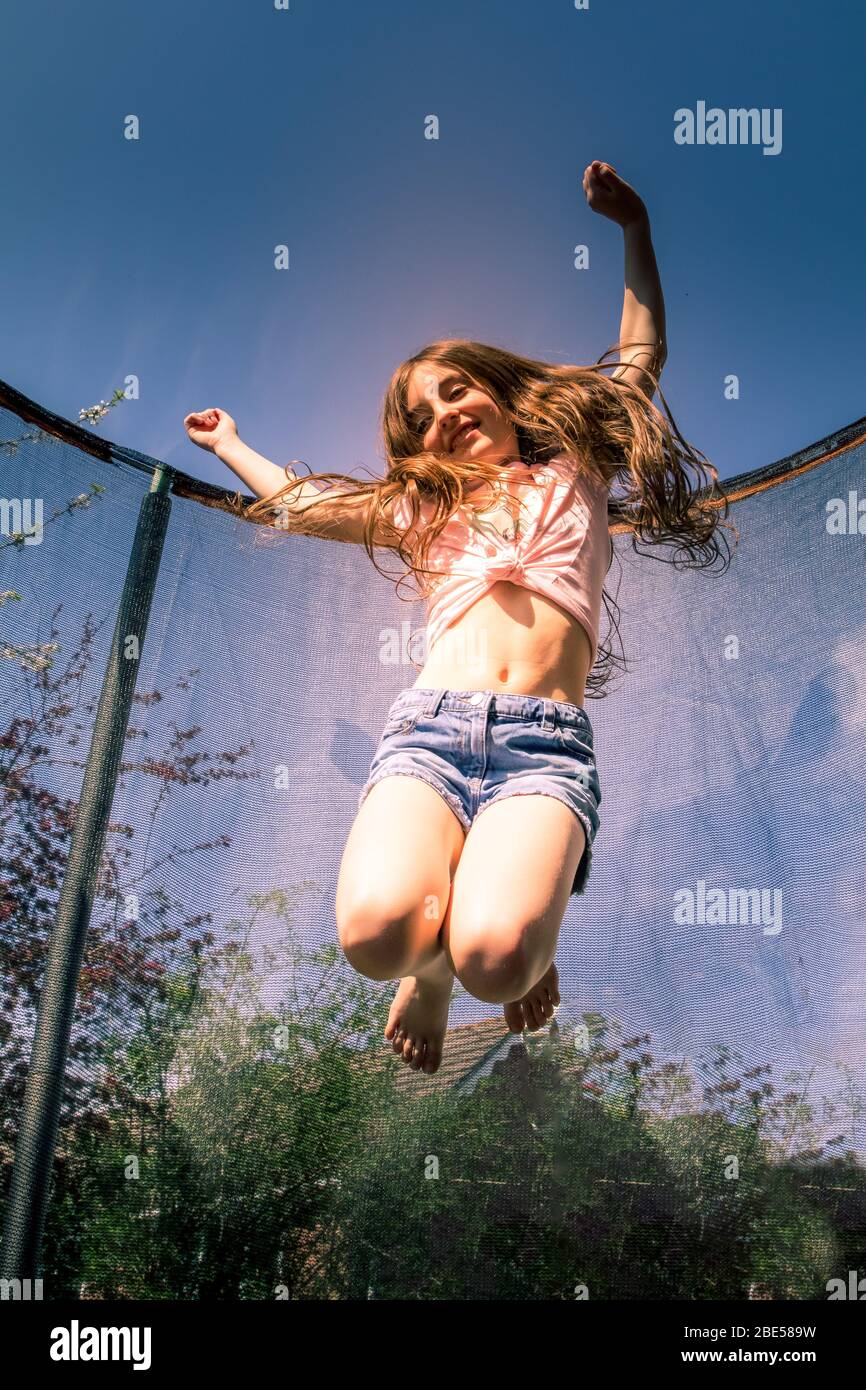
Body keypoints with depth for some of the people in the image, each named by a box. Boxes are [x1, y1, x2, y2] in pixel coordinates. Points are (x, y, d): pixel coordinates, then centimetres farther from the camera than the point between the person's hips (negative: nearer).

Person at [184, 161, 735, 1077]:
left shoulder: (575, 476, 26)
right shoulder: (420, 508, 29)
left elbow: (641, 358, 35)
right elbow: (299, 501, 43)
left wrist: (633, 225, 35)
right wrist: (230, 444, 55)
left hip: (546, 737, -1)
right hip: (430, 725, 2)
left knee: (493, 957, -29)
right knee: (375, 931, -28)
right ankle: (433, 959, 8)